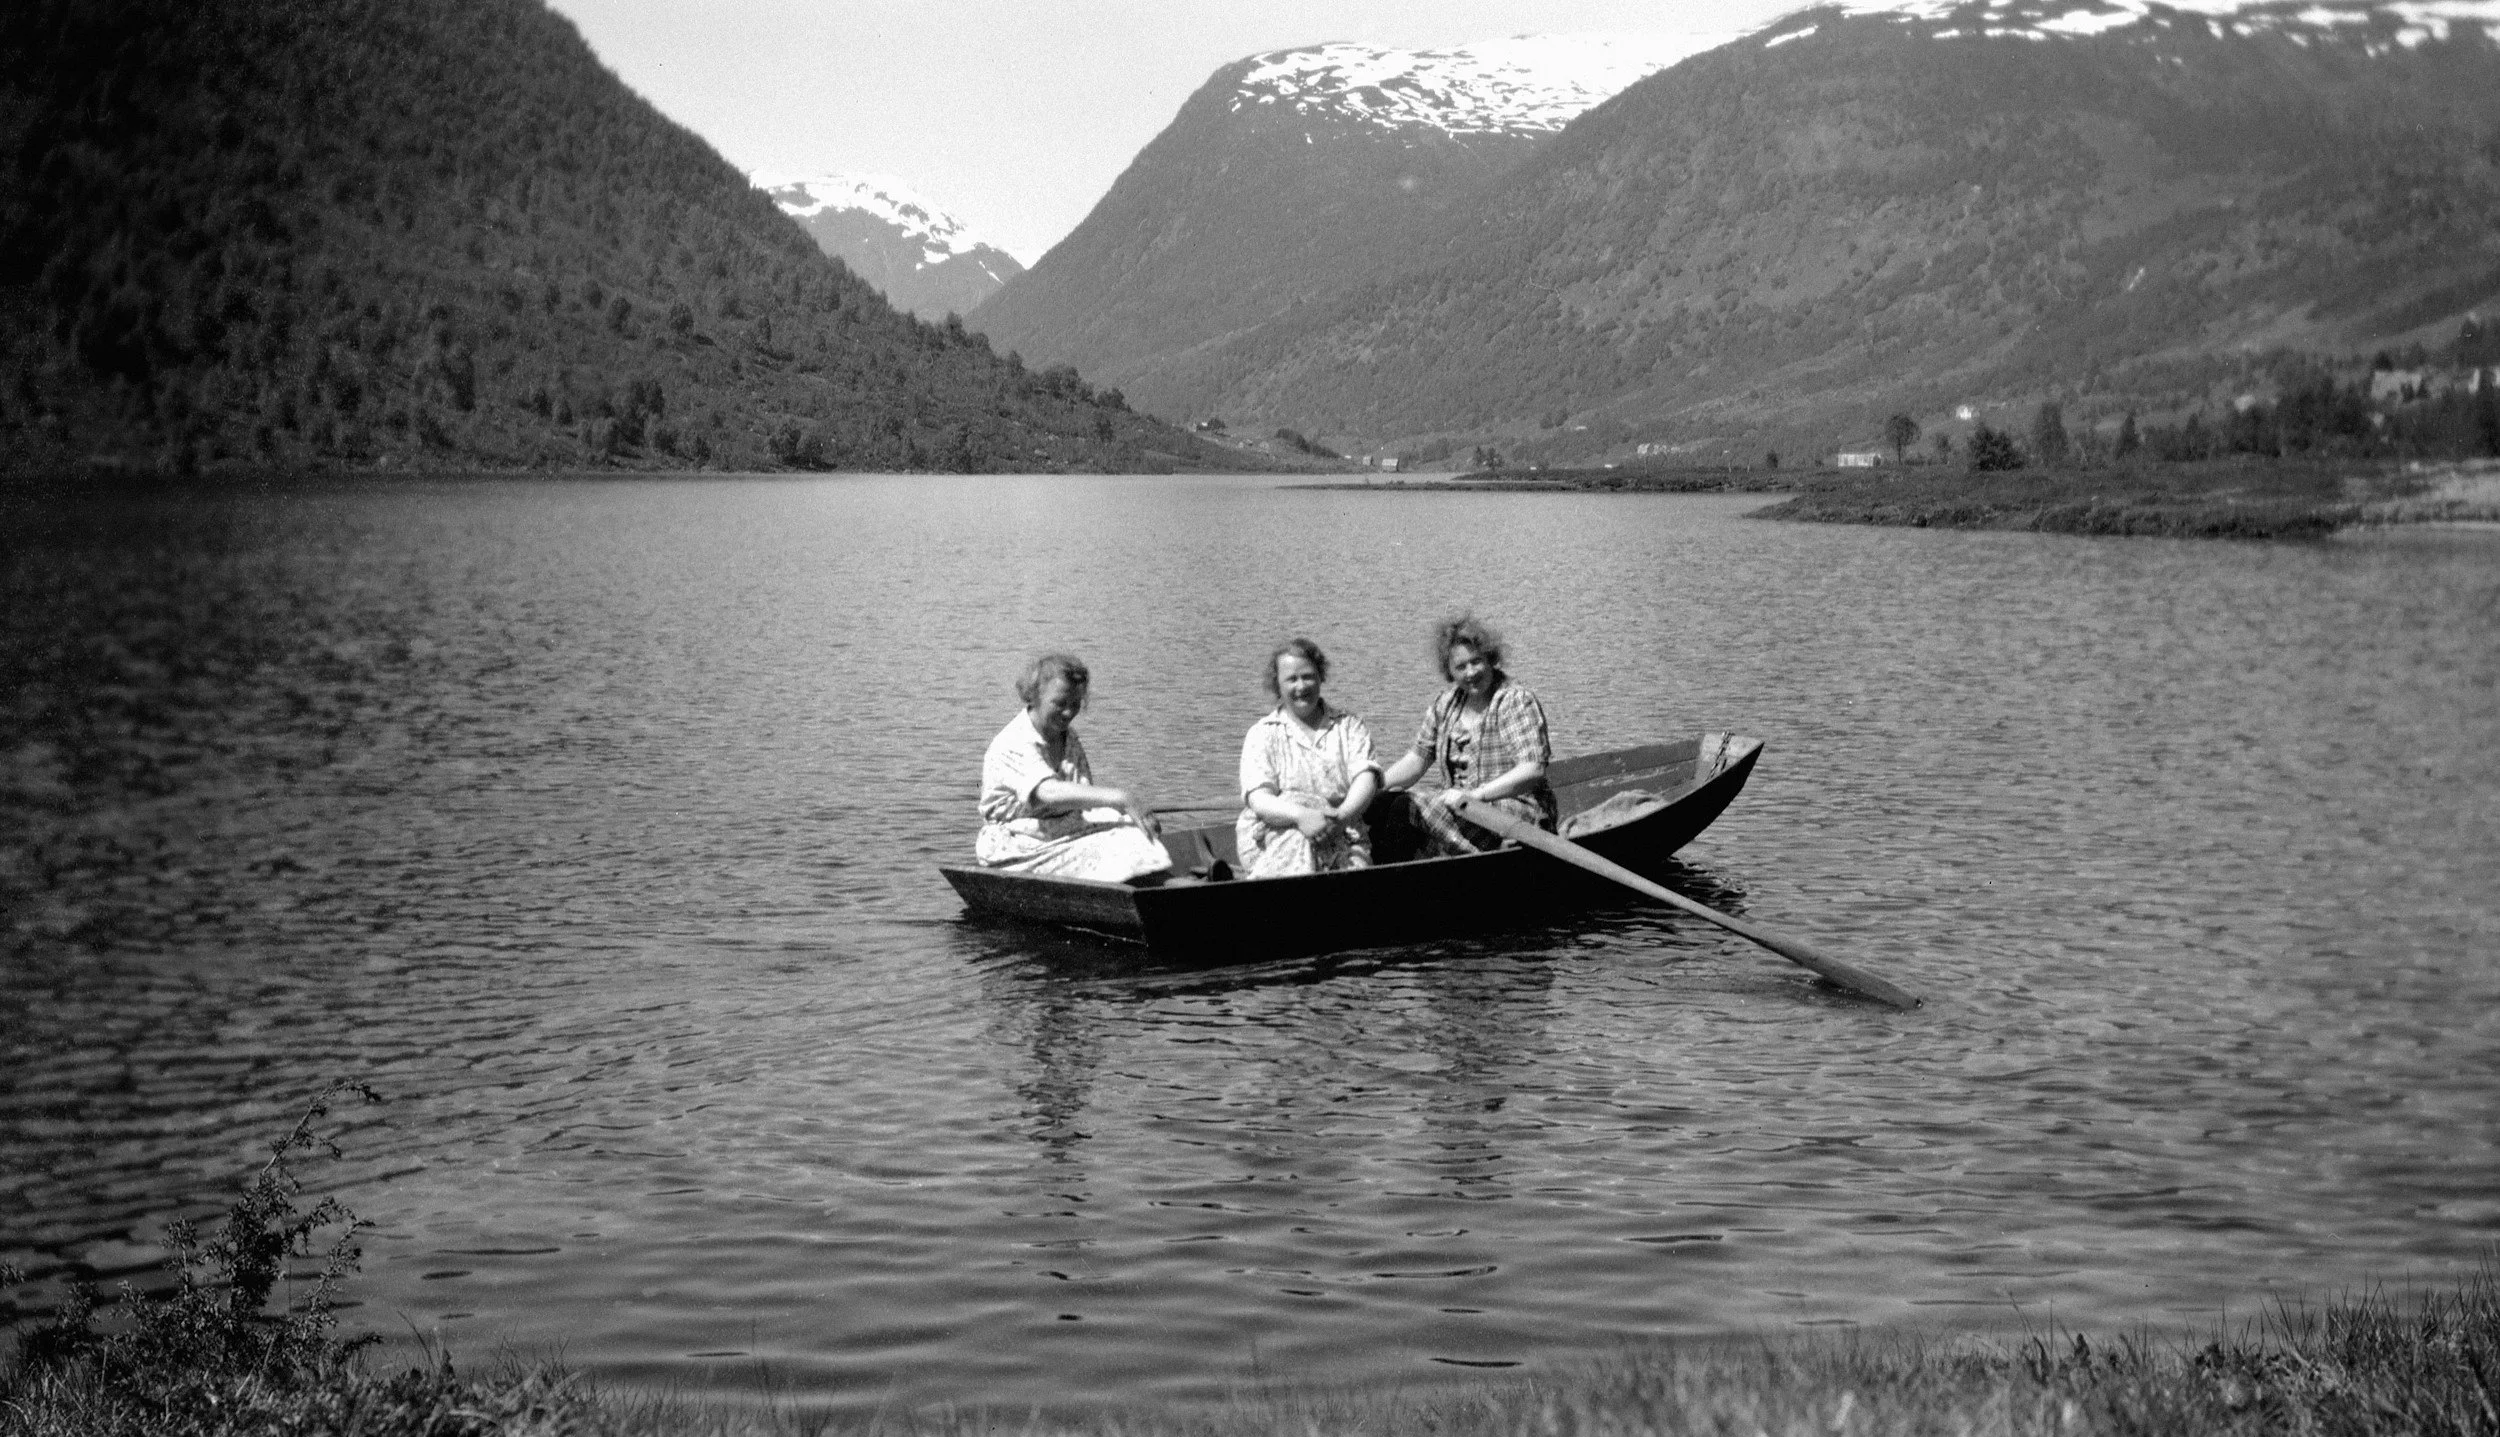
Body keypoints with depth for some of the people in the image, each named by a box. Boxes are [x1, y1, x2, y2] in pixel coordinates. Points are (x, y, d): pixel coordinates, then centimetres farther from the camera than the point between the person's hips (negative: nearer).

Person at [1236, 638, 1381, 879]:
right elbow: (1259, 800, -5)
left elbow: (1365, 778, -1)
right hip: (1270, 839, -1)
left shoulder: (1348, 726, 16)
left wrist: (1343, 816, -23)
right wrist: (1301, 816, -27)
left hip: (1341, 837, 2)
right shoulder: (1262, 734, 9)